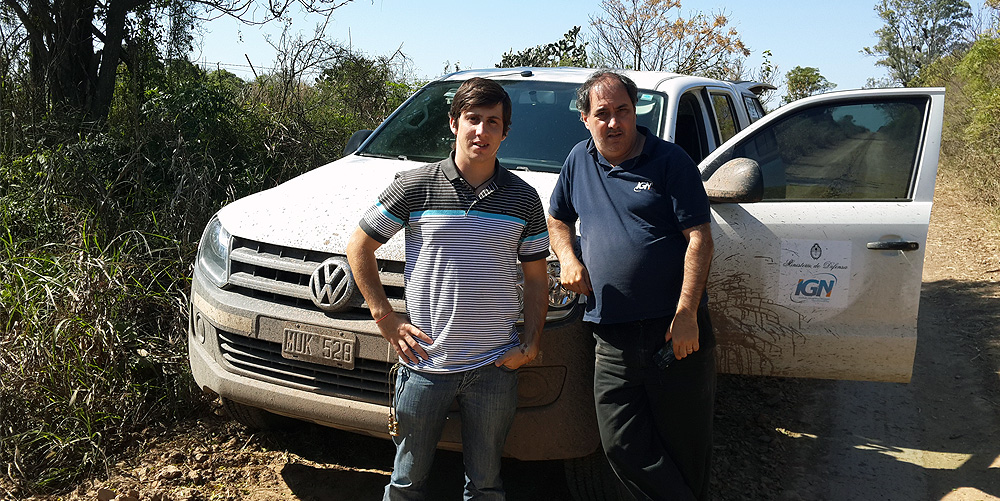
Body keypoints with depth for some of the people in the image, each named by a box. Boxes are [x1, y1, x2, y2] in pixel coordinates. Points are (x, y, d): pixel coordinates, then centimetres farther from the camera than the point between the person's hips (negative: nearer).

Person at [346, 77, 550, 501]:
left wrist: (530, 344, -1)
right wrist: (385, 318, -3)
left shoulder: (523, 198, 3)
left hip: (495, 367, 1)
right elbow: (358, 247, 3)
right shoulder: (416, 186, -3)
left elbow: (536, 279, 10)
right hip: (425, 362, -1)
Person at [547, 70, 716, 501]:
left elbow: (699, 238, -7)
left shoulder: (669, 160, -1)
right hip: (612, 338, 4)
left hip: (676, 329, -4)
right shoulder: (579, 161, 13)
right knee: (622, 446, 3)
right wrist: (568, 258, 5)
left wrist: (686, 313, -15)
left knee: (686, 444, 7)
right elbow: (557, 219, 27)